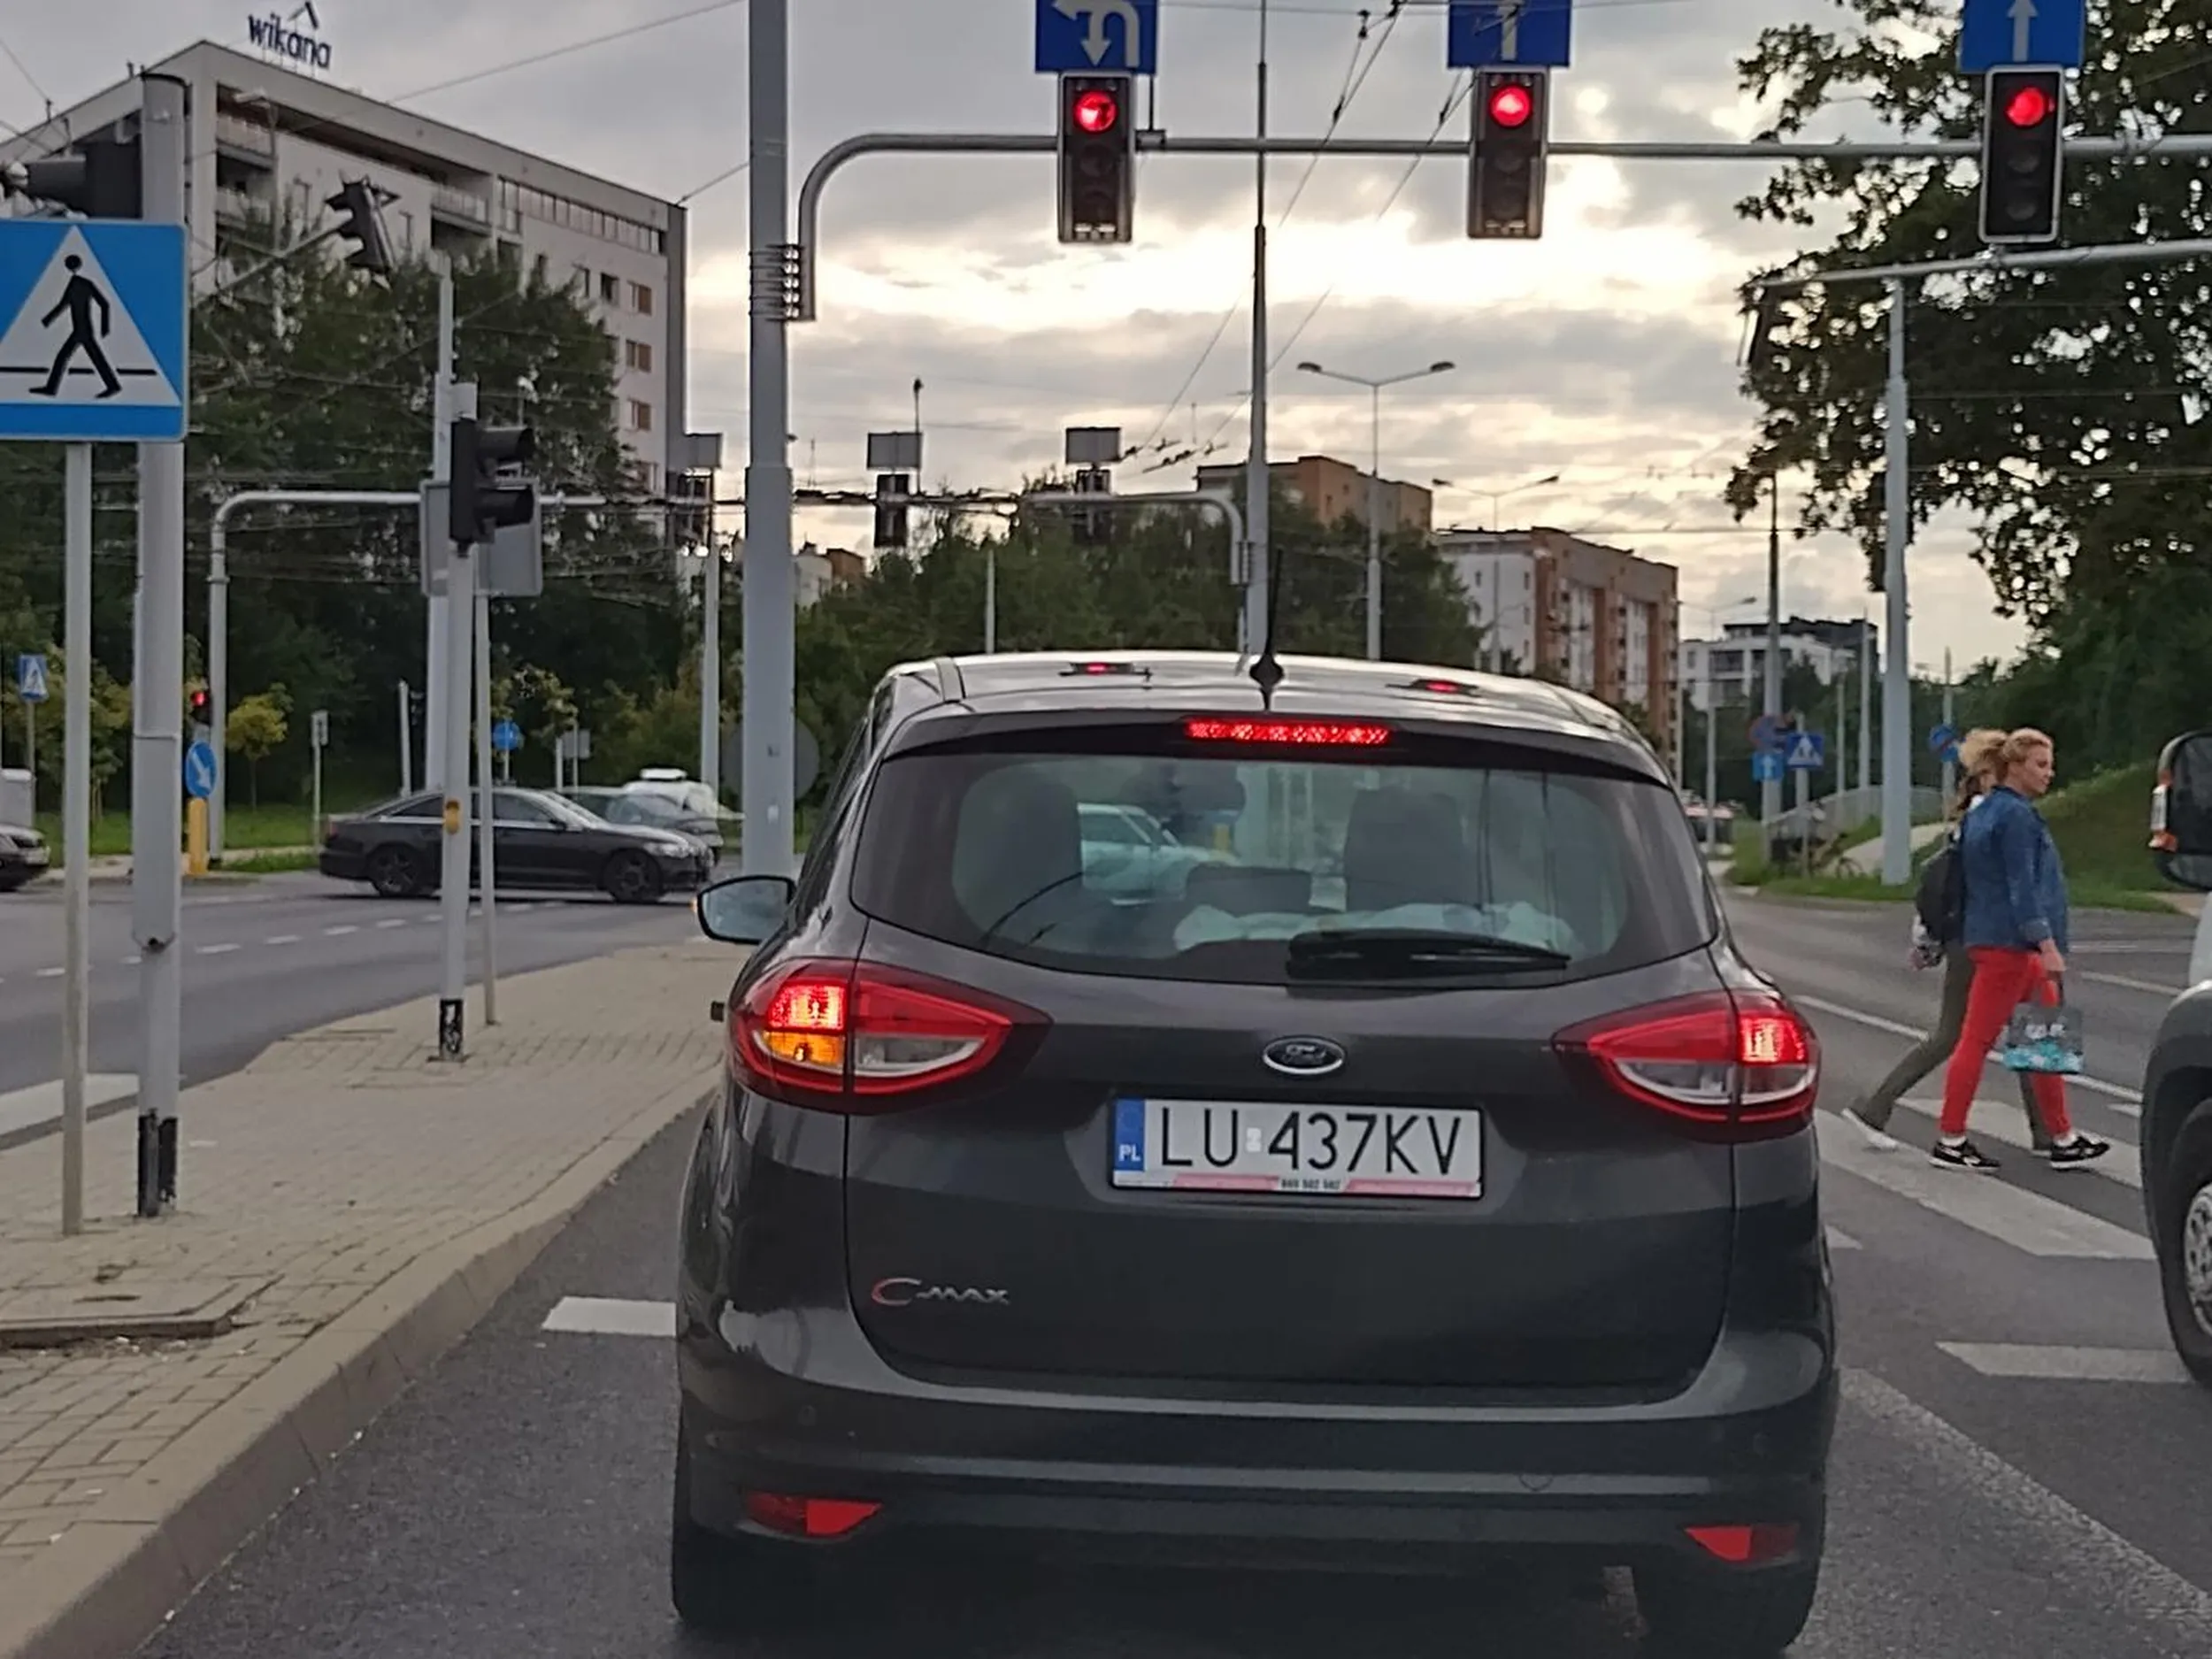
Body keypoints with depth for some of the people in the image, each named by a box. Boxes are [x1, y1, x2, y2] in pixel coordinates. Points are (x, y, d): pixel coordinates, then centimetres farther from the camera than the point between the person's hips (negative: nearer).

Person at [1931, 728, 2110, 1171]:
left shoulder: (1982, 813, 17)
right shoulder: (2016, 815, -14)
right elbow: (2022, 887, -19)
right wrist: (2048, 945, -21)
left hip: (2005, 944, 10)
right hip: (2008, 943, -10)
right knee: (1978, 1039, -6)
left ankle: (2064, 1138, 14)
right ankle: (1950, 1140, -2)